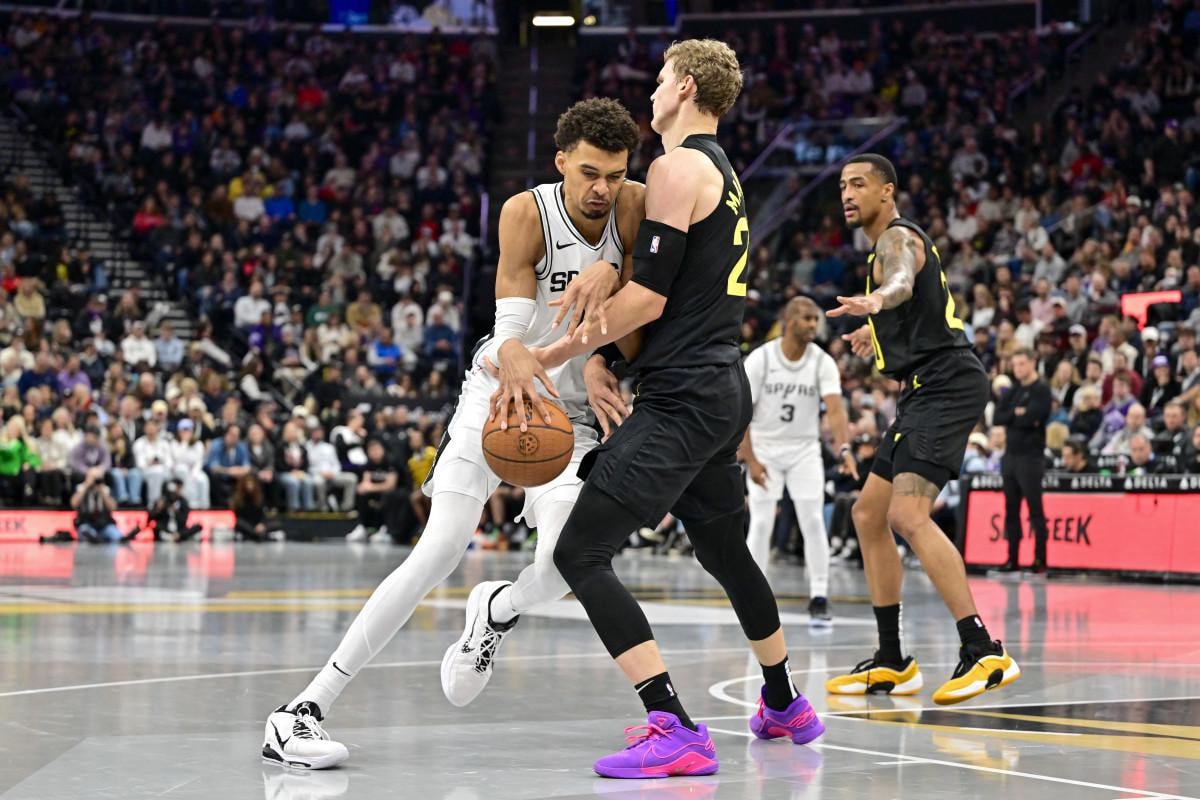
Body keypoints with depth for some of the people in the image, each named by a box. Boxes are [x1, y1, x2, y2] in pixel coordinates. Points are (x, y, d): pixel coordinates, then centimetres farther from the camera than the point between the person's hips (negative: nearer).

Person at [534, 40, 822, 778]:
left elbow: (650, 298, -17)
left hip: (683, 397, -10)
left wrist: (546, 356, -13)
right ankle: (786, 707, 42)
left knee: (581, 552, -13)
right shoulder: (724, 173, 19)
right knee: (724, 548, 27)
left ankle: (677, 732, -20)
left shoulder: (678, 168, -11)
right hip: (724, 388, 10)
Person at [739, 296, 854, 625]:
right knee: (761, 524, -5)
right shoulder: (761, 359, -12)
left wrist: (843, 447, -40)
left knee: (813, 521, -8)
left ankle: (819, 598, -2)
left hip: (805, 450, 1)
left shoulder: (823, 363, -9)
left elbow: (835, 407, -22)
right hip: (765, 449, -1)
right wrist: (750, 460, -19)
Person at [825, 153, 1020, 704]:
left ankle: (983, 652, -28)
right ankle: (891, 663, 18)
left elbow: (903, 282, -35)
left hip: (945, 385, -11)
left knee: (908, 516, -24)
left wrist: (874, 301, -57)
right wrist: (876, 330, 56)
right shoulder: (891, 243, 23)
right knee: (869, 514, 13)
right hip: (927, 392, 11)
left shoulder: (897, 237, -9)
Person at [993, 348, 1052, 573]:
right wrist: (1017, 414, -9)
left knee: (1035, 509, -6)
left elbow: (1030, 419, -18)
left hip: (1031, 457, -7)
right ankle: (1013, 558, 11)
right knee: (1011, 509, 7)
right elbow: (997, 418, 6)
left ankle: (1040, 559, -6)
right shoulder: (1014, 390, 16)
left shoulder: (1041, 390, -5)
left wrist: (1010, 418, -3)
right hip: (1011, 455, 7)